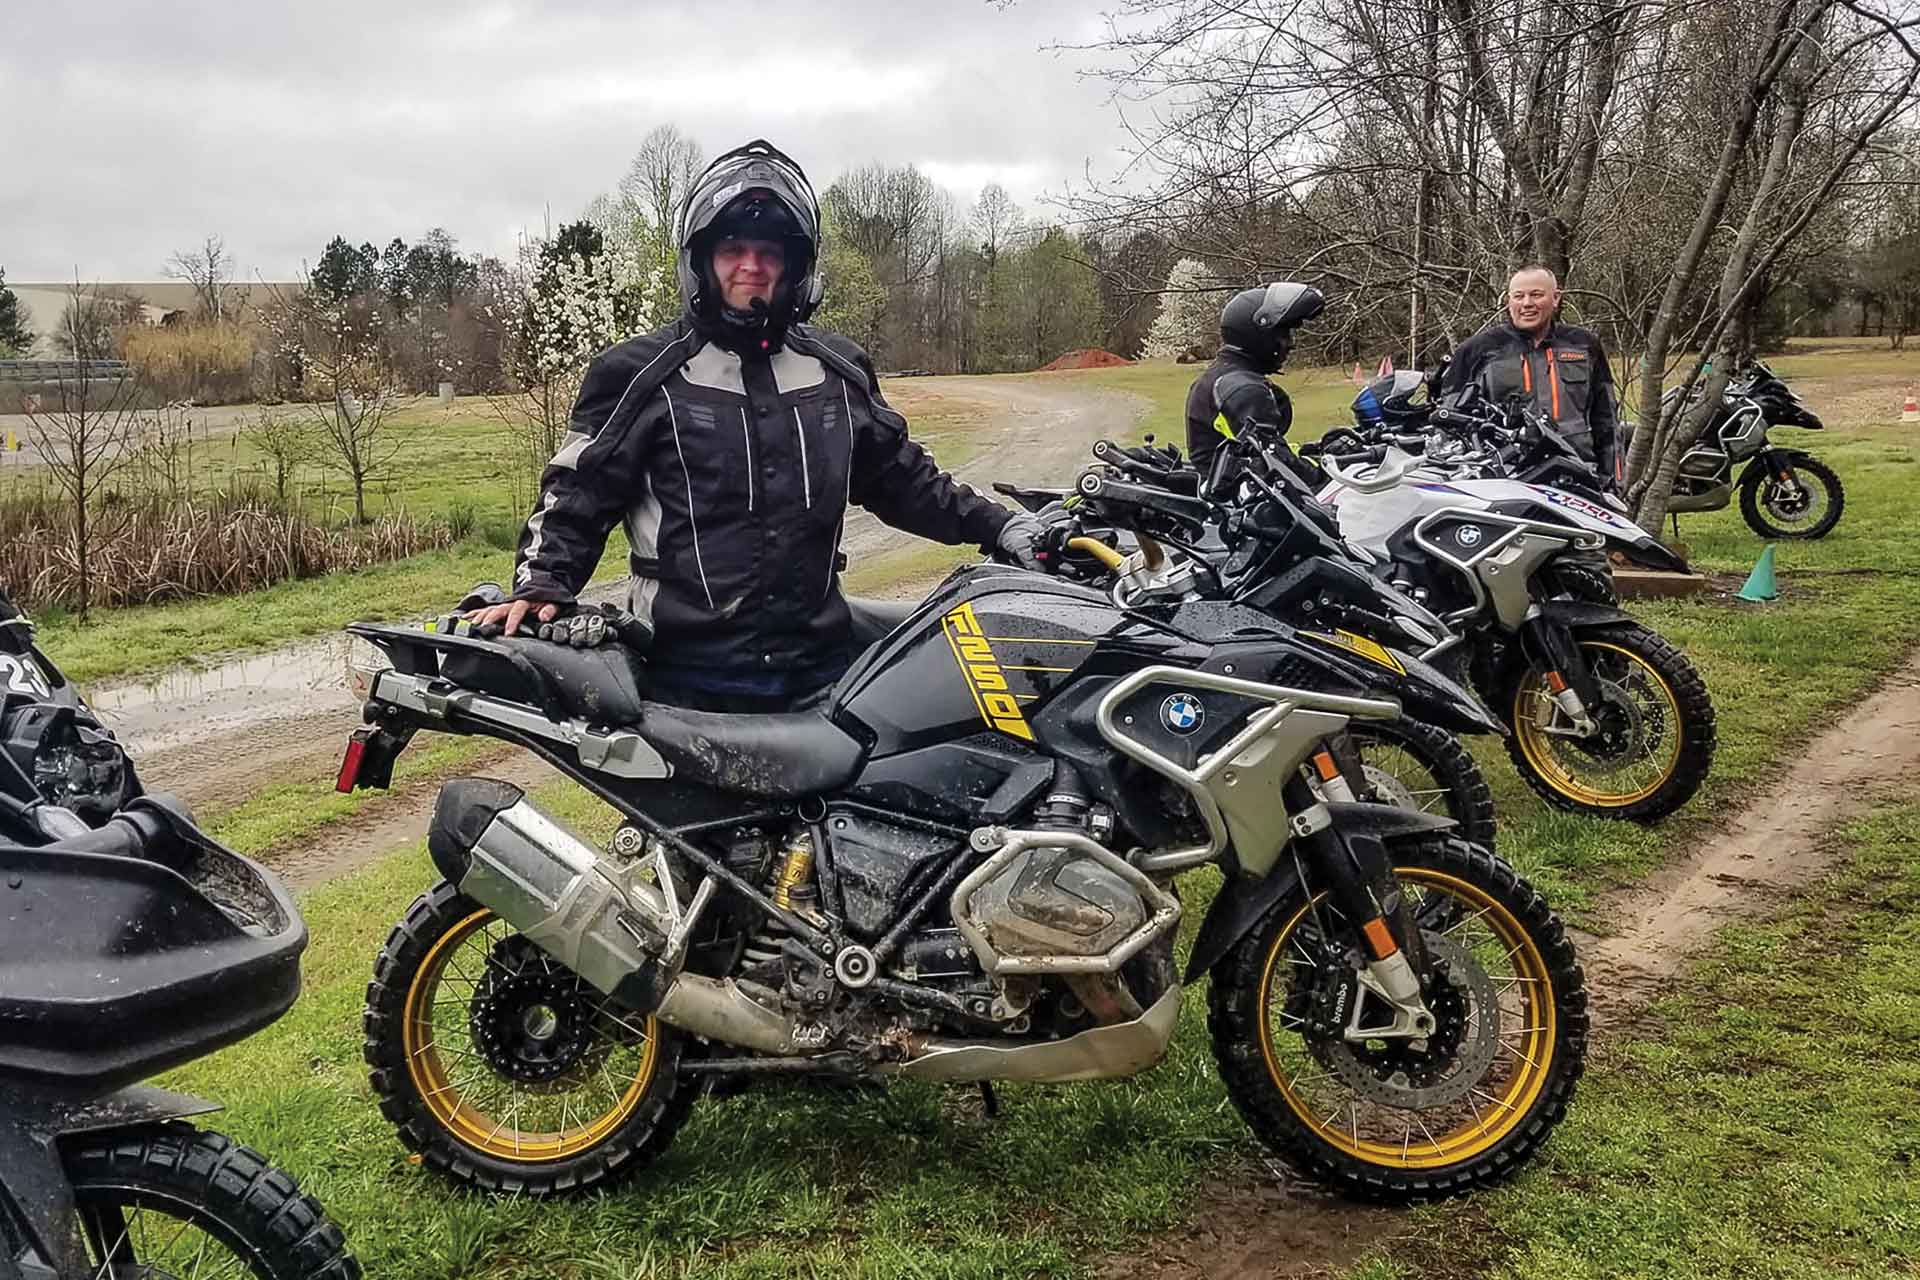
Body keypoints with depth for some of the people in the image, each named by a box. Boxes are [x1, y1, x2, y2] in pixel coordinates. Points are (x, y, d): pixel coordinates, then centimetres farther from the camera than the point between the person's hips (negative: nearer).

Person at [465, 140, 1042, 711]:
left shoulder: (841, 373, 12)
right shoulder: (638, 375, 0)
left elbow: (900, 477, 22)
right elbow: (577, 494, 2)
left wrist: (997, 526, 15)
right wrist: (540, 586, -13)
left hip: (819, 670, 4)